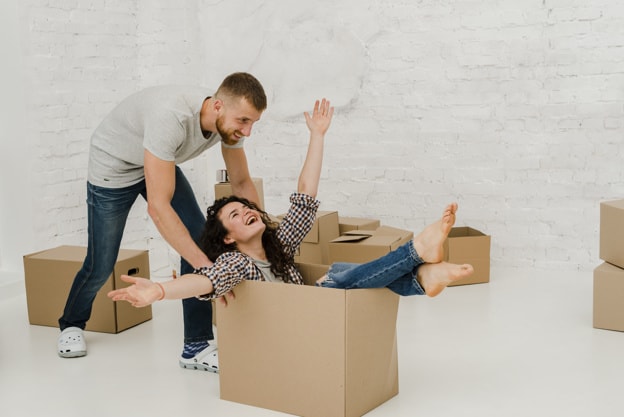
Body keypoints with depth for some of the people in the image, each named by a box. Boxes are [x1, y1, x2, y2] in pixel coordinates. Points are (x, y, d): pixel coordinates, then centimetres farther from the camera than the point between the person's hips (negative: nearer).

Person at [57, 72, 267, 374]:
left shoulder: (230, 120, -22)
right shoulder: (172, 117, -45)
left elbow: (241, 182, -6)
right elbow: (158, 207, -46)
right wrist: (207, 268, -49)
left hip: (159, 163, 6)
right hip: (113, 164, -6)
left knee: (199, 240, -12)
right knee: (101, 264, 4)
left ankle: (197, 345, -5)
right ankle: (71, 324, 36)